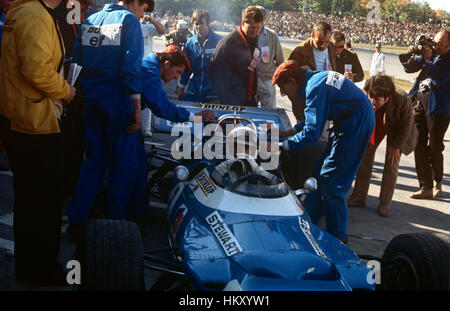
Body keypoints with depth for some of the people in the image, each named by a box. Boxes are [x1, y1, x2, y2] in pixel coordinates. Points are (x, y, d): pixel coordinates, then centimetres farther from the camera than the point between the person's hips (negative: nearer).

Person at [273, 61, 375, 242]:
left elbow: (312, 133, -26)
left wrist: (281, 146, -21)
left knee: (331, 182, -5)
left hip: (357, 123, -10)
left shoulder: (315, 88, -22)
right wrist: (288, 132, 14)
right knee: (320, 174, 15)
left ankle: (337, 236, 6)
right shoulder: (315, 78, 9)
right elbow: (315, 117, 21)